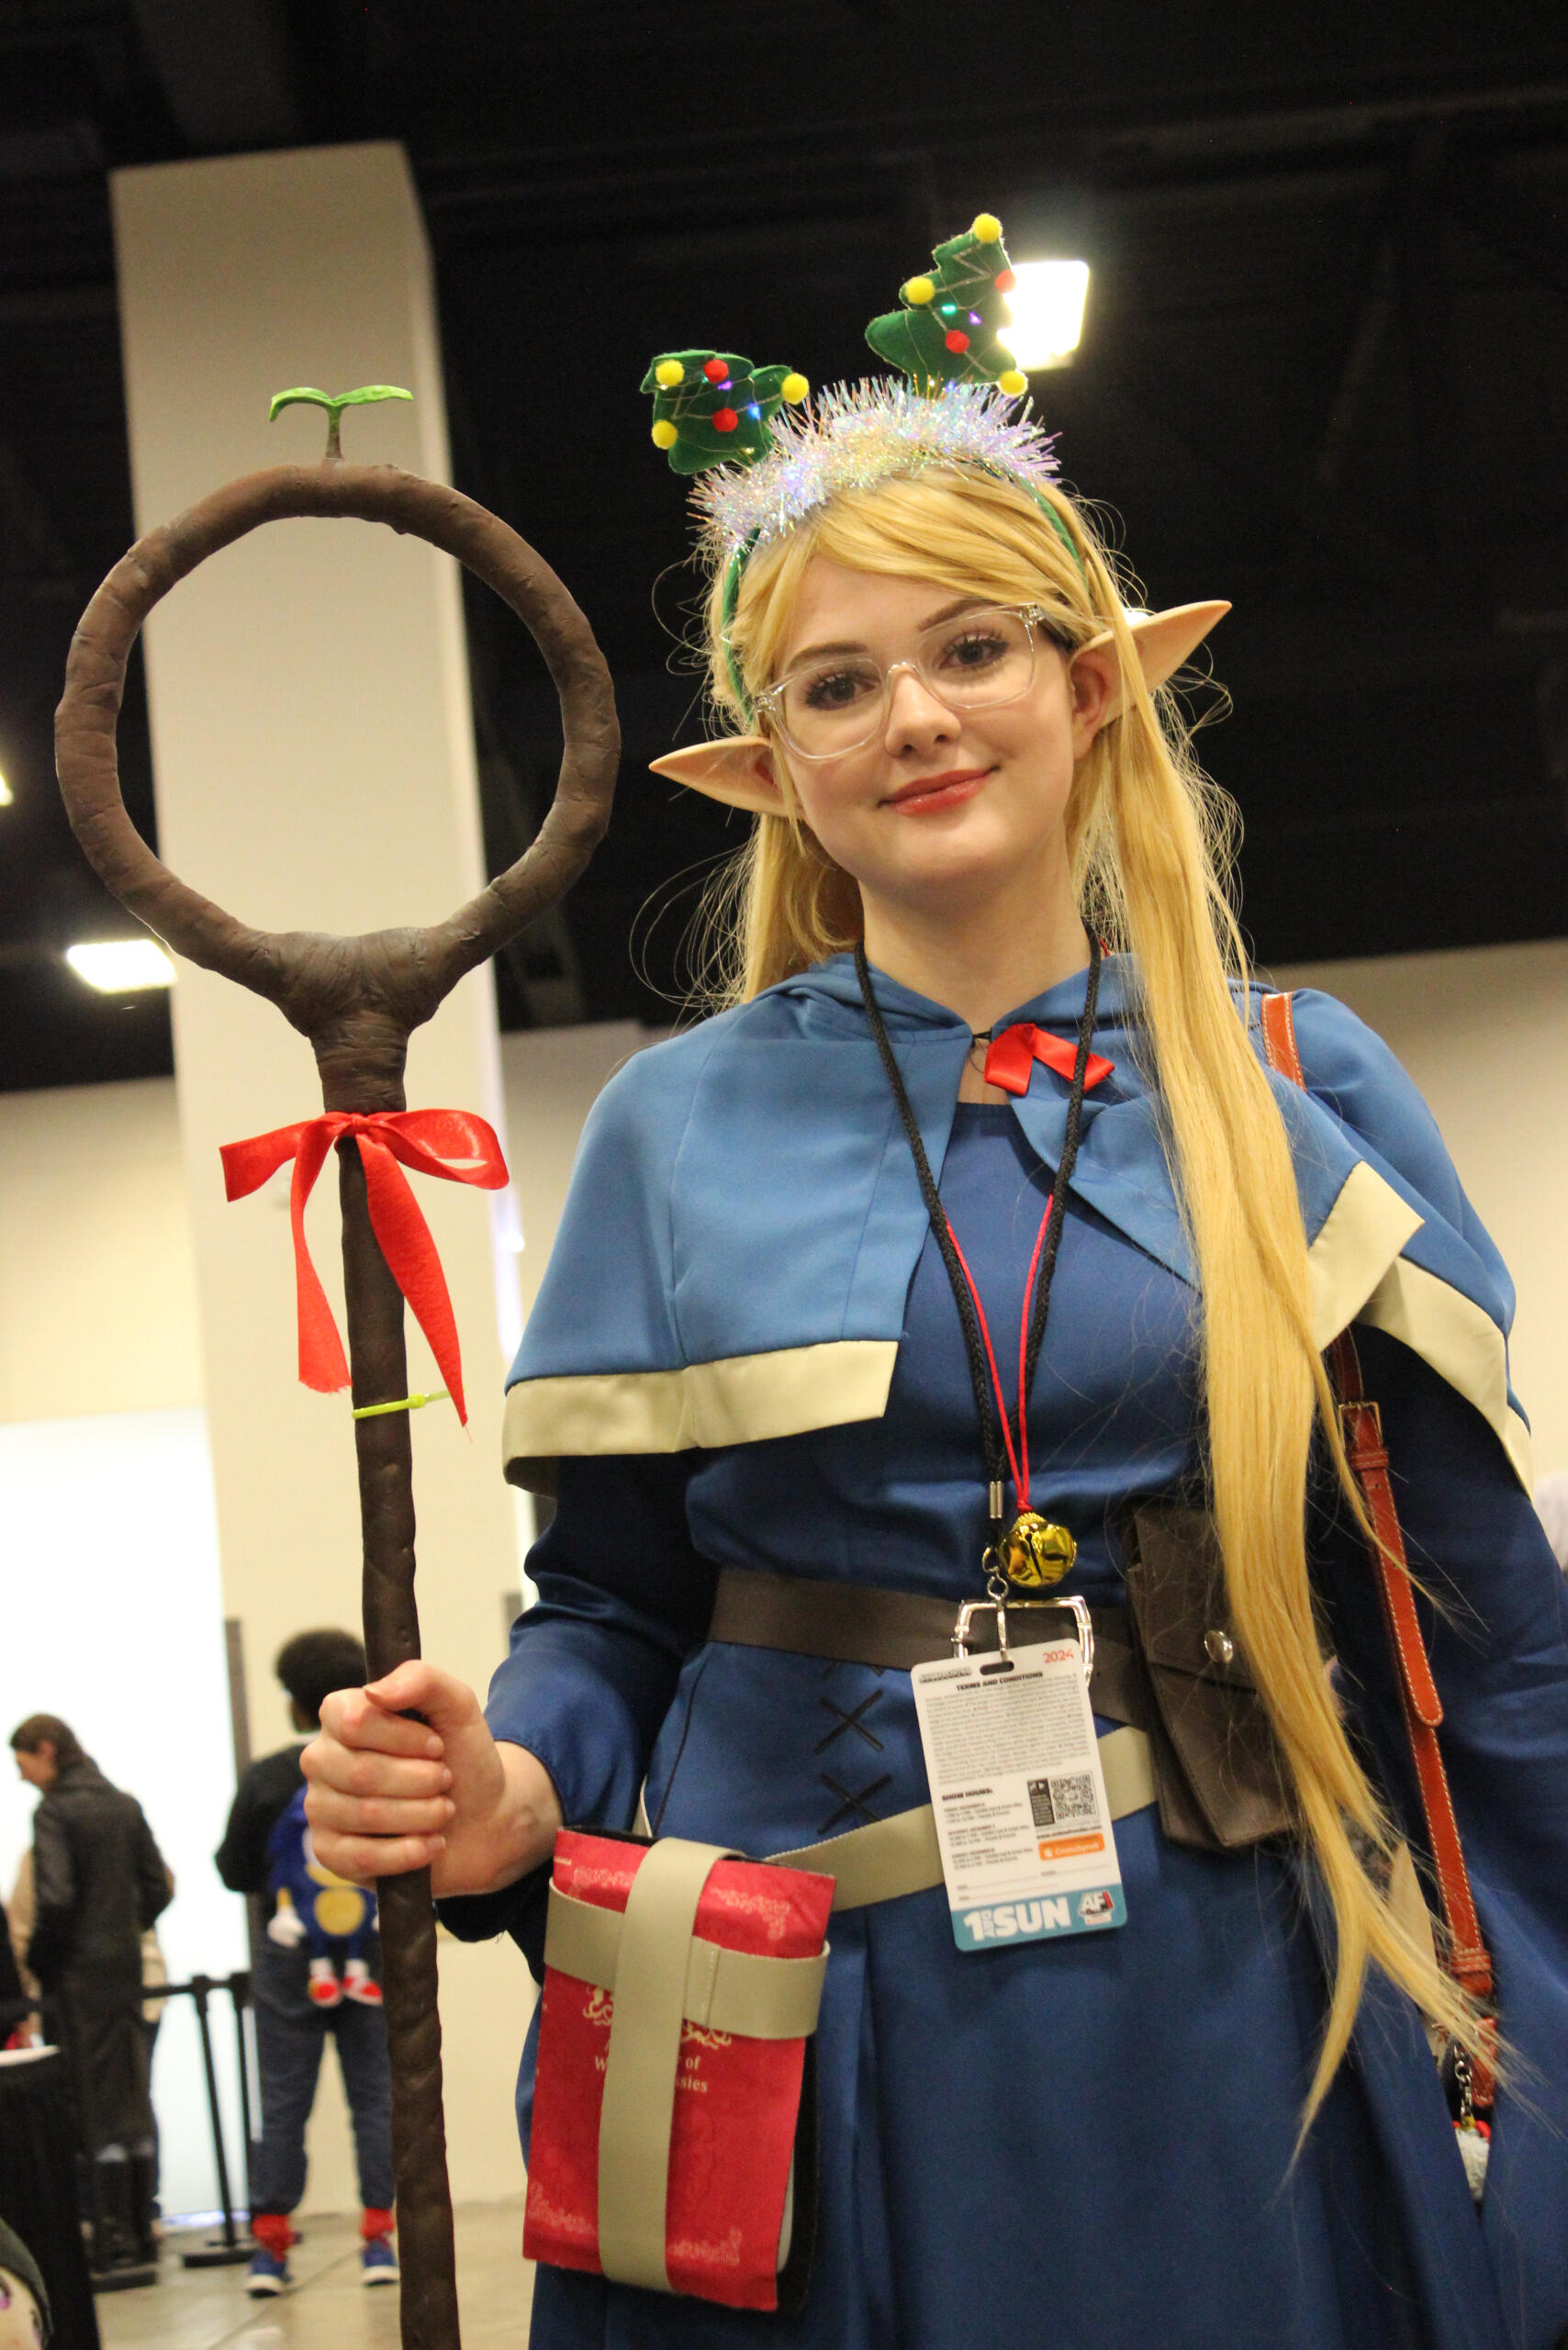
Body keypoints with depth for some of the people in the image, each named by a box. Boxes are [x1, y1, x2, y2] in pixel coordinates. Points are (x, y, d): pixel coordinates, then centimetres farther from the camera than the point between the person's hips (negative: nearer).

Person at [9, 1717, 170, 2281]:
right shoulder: (123, 1806, 8)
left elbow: (55, 1898, -20)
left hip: (77, 1974, -7)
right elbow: (157, 1886, 8)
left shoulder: (54, 1811, -12)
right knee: (133, 2100, 11)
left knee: (97, 2108, -2)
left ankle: (114, 2244, -1)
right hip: (125, 1966, 7)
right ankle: (142, 2237, 15)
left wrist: (36, 1960, -7)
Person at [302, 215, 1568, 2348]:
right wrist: (509, 1796, -14)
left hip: (1232, 2020, 0)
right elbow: (611, 1604, 7)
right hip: (821, 2030, 0)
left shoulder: (1297, 1090, 3)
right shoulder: (681, 1128, 4)